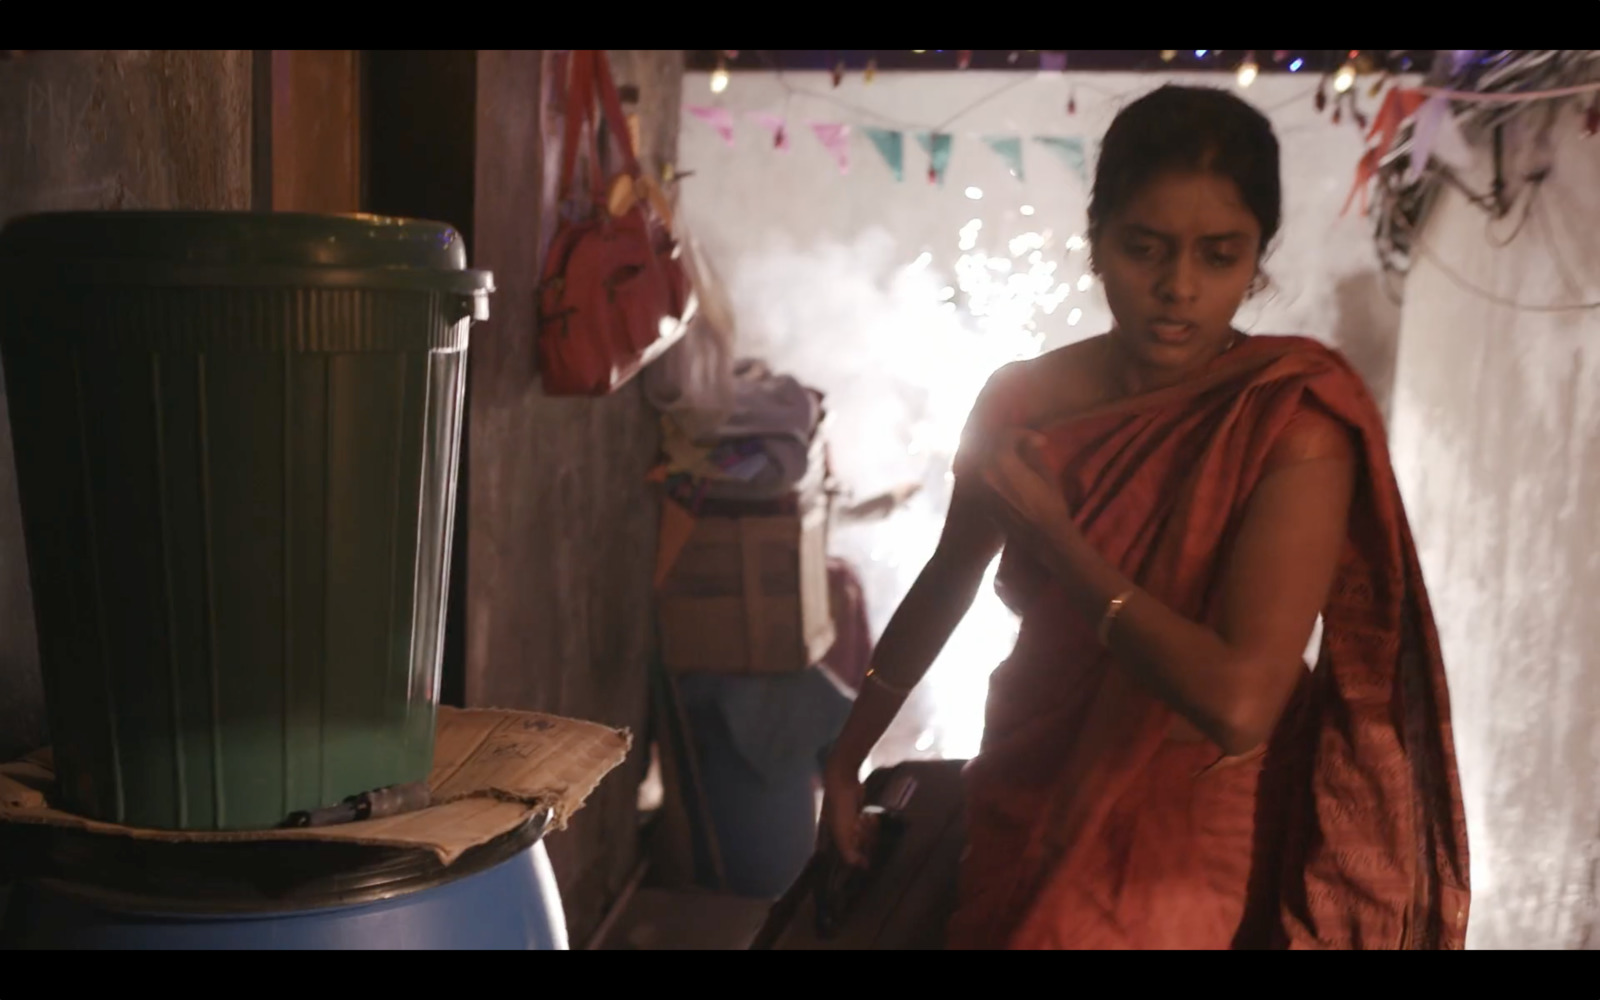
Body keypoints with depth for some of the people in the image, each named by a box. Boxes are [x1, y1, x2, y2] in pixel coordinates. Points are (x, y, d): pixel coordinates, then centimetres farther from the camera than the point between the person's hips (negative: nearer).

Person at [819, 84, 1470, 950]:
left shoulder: (1295, 422, -21)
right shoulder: (1021, 400, -9)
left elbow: (1240, 702, -30)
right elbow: (945, 585, 6)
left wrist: (1054, 536, -22)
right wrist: (847, 759, 11)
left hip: (1181, 835, -4)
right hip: (1025, 800, 4)